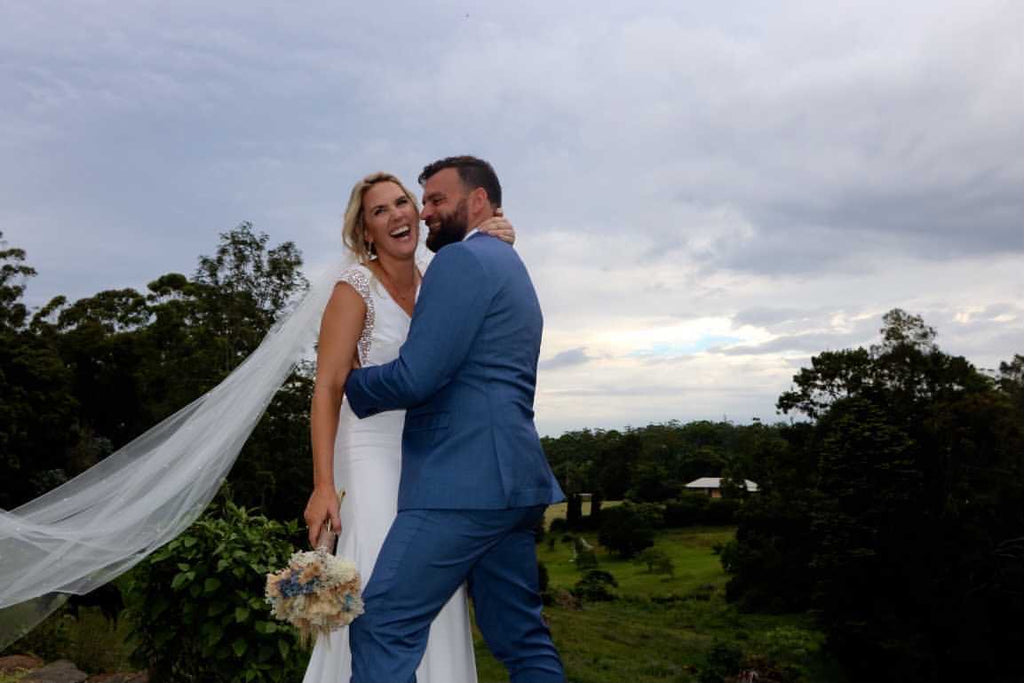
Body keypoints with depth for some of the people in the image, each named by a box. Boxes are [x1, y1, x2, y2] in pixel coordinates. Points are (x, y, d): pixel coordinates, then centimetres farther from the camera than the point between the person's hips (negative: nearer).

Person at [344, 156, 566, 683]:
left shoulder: (460, 260, -7)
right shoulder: (511, 267, 24)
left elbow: (416, 377, -15)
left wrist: (347, 381, 2)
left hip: (463, 479, -10)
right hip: (511, 476, 10)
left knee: (383, 629, -7)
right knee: (521, 638, 14)